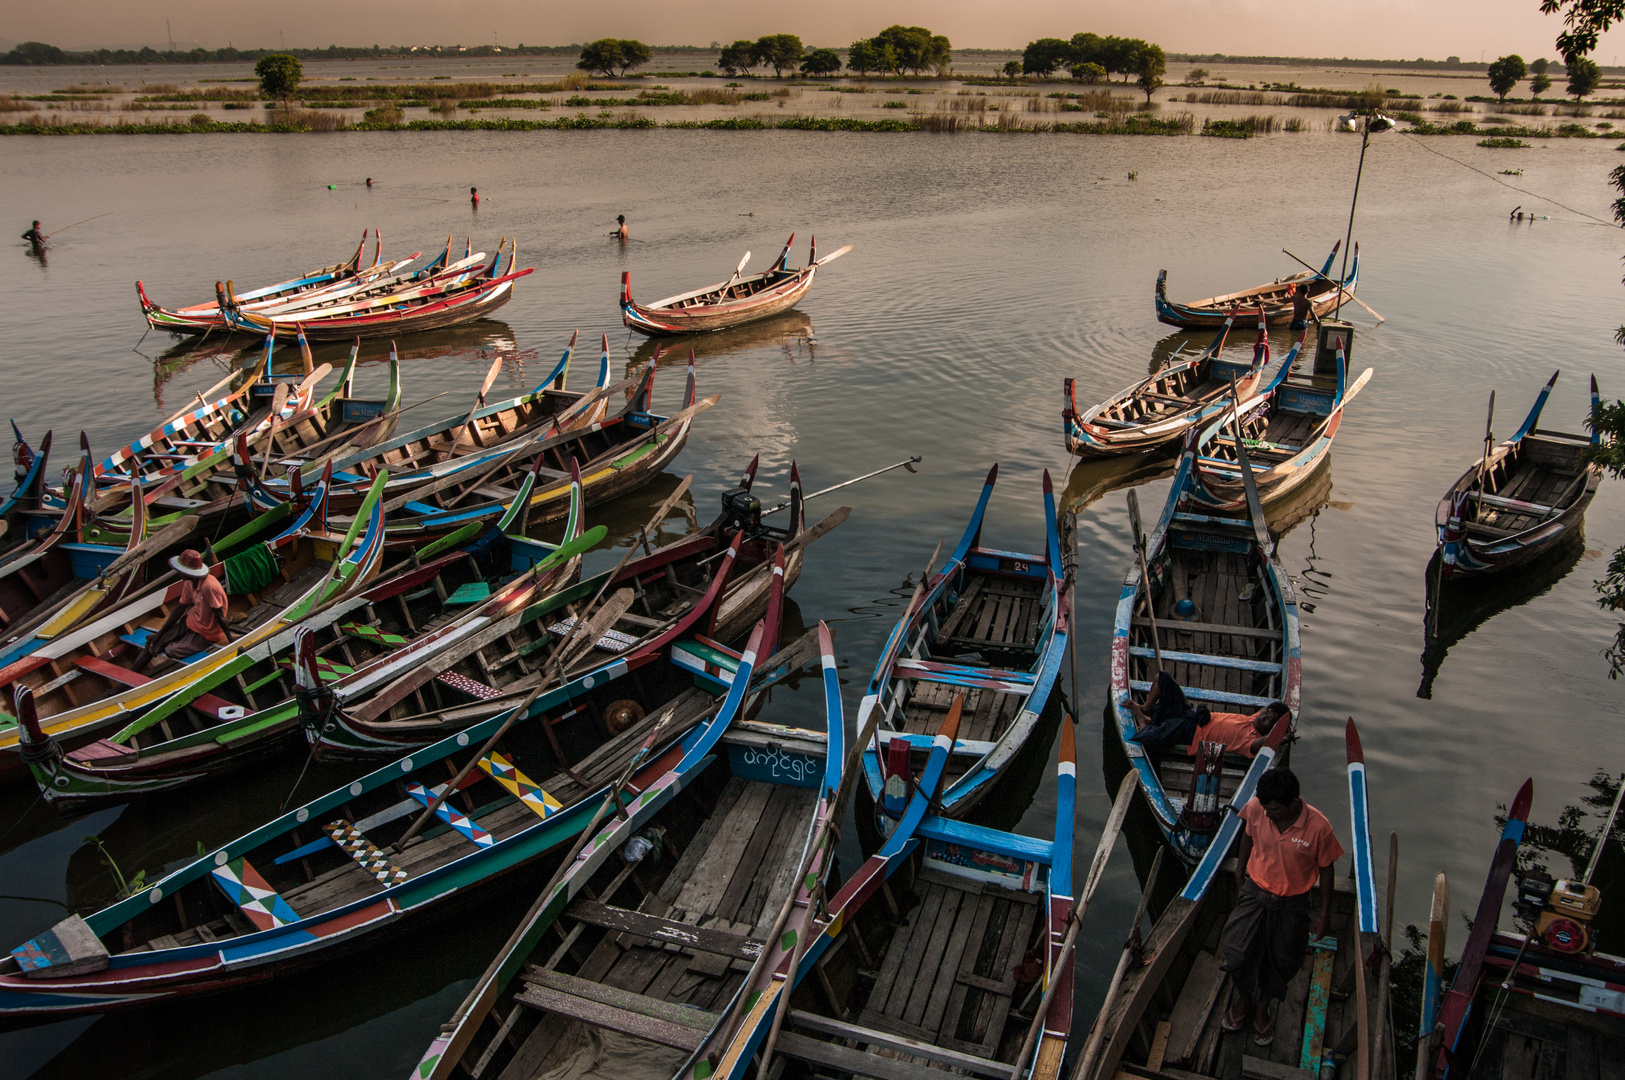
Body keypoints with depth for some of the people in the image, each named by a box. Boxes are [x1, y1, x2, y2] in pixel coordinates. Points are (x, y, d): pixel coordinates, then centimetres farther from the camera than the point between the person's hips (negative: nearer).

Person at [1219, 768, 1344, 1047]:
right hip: (1255, 891, 1)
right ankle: (1244, 997, 26)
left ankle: (1263, 1005, 43)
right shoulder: (1256, 808, -20)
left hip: (1293, 901, -1)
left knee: (1282, 960, 14)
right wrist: (1240, 873, 15)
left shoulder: (1318, 827, -25)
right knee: (1236, 951, -6)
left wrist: (1325, 914, 0)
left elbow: (1325, 868, -9)